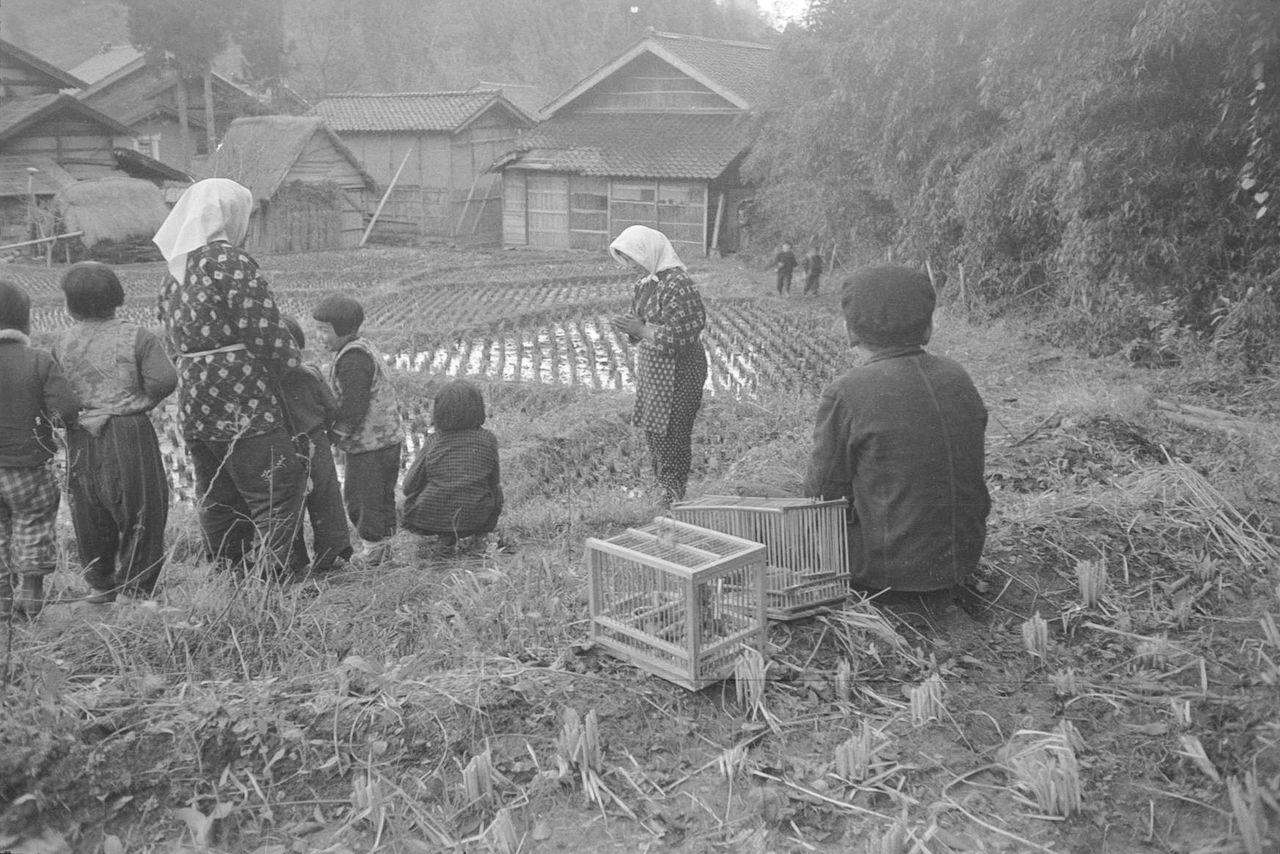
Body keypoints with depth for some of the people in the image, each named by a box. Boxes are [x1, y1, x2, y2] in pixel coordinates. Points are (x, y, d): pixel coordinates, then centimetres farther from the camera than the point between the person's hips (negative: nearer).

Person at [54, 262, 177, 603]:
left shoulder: (62, 345, 2)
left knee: (90, 513, 17)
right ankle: (135, 587, 11)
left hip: (82, 441, 4)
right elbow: (165, 379, -19)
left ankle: (100, 584, 28)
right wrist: (142, 402, -2)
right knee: (141, 510, 8)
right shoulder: (138, 337, -8)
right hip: (130, 433, -3)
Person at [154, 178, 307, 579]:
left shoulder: (174, 270, 15)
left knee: (218, 500, 14)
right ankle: (275, 576, -8)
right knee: (276, 489, -4)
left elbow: (174, 340, 18)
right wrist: (289, 362, 3)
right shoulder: (231, 262, -10)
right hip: (242, 403, -8)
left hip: (192, 404, 8)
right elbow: (266, 331, -13)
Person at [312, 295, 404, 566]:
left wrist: (334, 435, -11)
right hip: (389, 438, 10)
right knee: (382, 496, 18)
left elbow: (353, 408, -23)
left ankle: (371, 555, 9)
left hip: (368, 445, -10)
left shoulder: (352, 359, -19)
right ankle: (383, 548, 30)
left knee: (361, 498, 1)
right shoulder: (365, 347, 13)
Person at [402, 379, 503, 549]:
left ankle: (445, 534, 16)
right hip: (477, 519, 0)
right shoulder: (488, 440, -11)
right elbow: (493, 480, 3)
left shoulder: (432, 442, -12)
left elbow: (410, 487, -4)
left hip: (432, 518, 0)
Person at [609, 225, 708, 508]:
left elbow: (684, 335, -23)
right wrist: (631, 327, -4)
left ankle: (677, 498, 9)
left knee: (673, 434, -2)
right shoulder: (645, 282, 8)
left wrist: (642, 331, -21)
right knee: (653, 432, 13)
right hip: (651, 368, 9)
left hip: (678, 371, -9)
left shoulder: (677, 284, -20)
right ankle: (667, 489, 26)